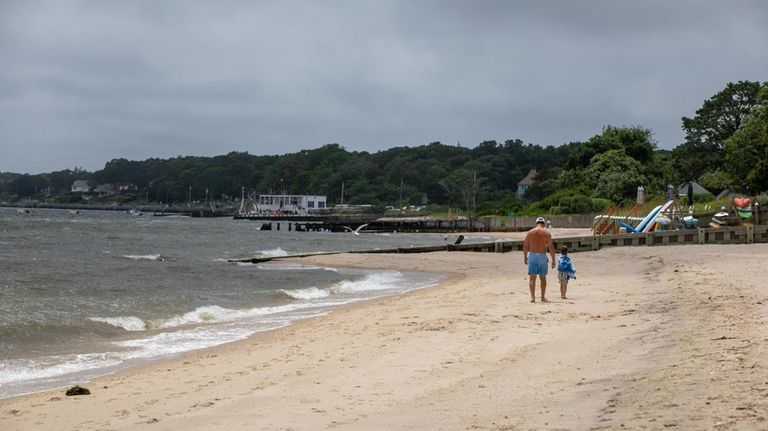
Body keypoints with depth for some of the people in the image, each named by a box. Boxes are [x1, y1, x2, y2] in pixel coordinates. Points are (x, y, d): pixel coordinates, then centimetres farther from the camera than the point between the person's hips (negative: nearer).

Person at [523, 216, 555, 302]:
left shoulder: (530, 232, 4)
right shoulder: (547, 233, -2)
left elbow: (525, 246, 8)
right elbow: (551, 247, -6)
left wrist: (525, 257, 21)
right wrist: (553, 260, -1)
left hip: (532, 255, 1)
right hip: (542, 256, -1)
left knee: (532, 277, -1)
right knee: (543, 278, 12)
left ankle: (532, 297, -13)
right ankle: (543, 297, 17)